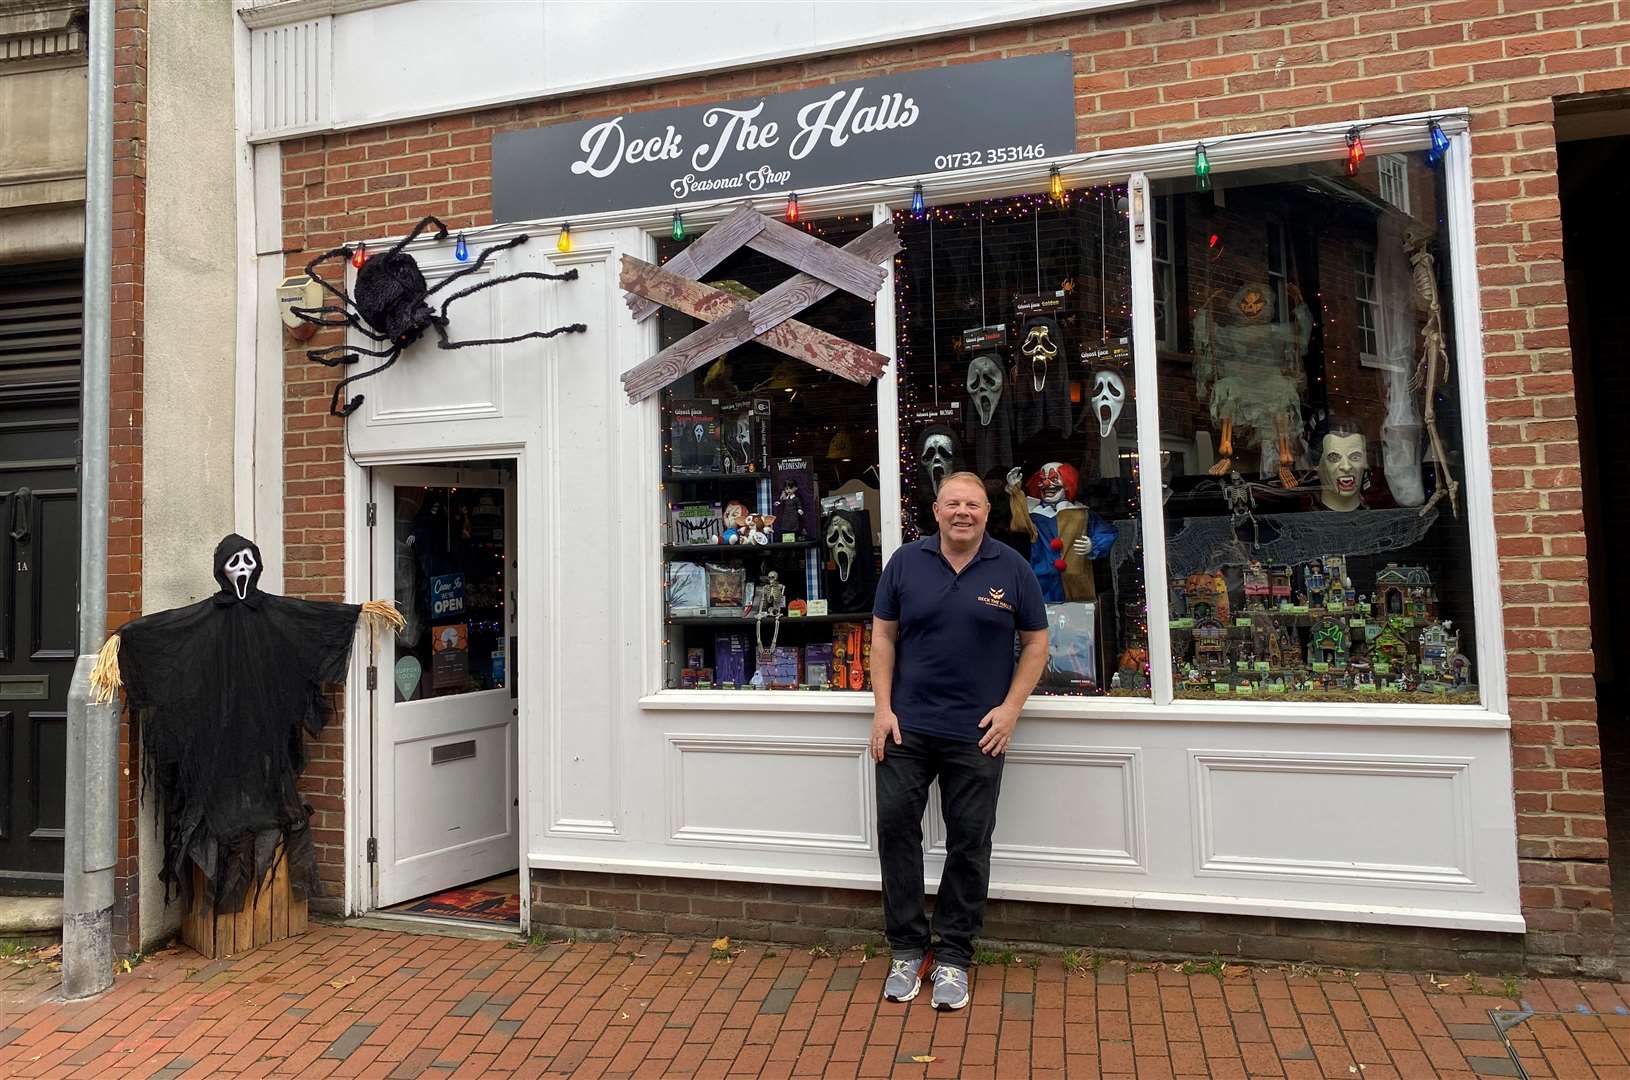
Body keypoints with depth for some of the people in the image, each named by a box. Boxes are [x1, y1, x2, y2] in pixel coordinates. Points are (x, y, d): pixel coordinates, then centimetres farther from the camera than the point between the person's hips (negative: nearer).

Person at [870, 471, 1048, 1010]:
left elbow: (1036, 643, 4)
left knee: (970, 843, 7)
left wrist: (1010, 708, -6)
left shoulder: (1012, 569, 0)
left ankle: (952, 956, 24)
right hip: (907, 726, 1)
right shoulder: (906, 562, 2)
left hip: (978, 734, -1)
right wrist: (883, 708, -3)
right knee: (895, 827, 2)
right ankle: (907, 949, 20)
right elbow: (883, 635, 5)